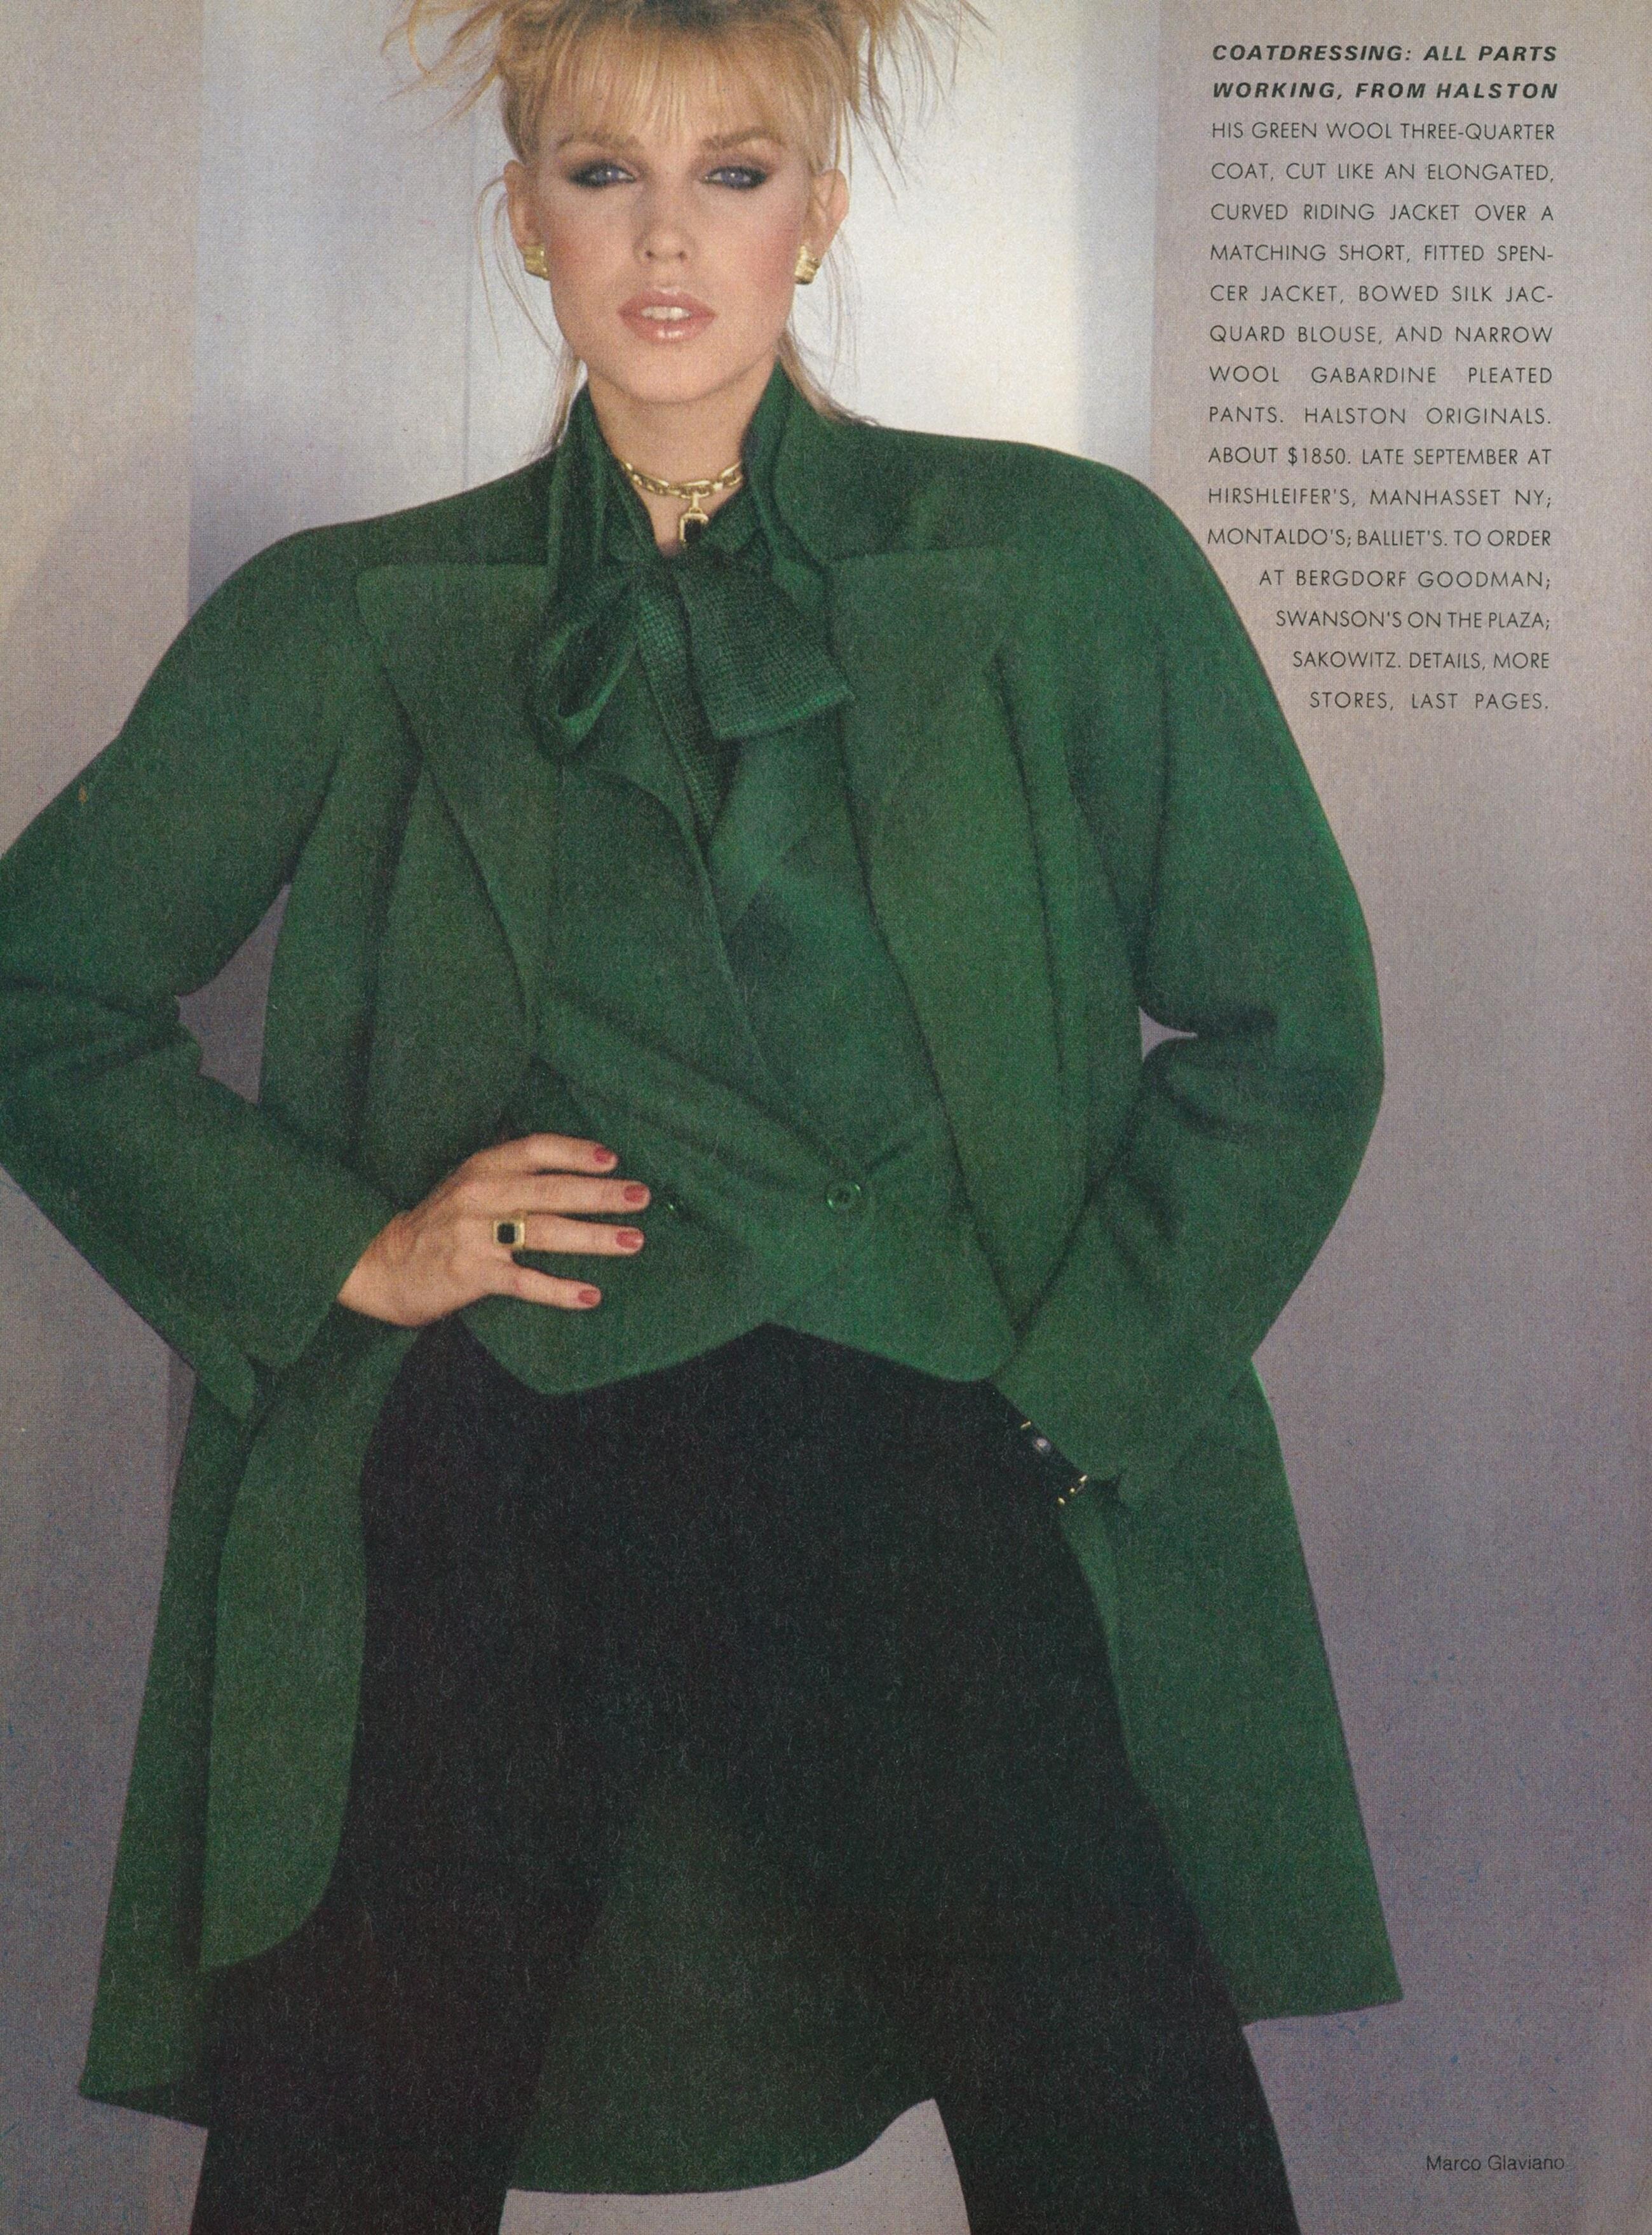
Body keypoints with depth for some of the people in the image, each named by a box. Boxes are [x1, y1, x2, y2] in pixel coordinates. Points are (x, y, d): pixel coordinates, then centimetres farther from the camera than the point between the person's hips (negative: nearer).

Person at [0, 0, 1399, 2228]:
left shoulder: (1067, 568, 9)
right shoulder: (355, 626, 12)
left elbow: (1287, 1024, 12)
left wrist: (1072, 1394, 2)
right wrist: (346, 1249, 4)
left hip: (925, 1463, 0)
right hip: (484, 1483, 1)